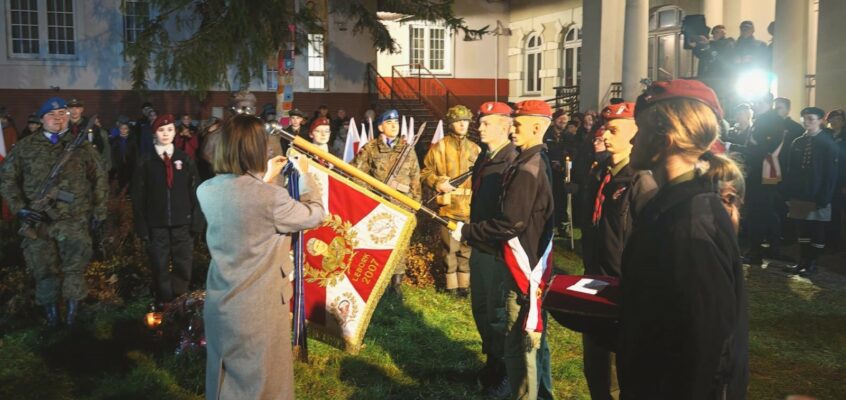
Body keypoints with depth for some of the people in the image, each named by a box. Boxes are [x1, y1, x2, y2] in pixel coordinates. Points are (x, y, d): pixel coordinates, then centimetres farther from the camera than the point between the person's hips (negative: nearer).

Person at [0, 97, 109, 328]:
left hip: (75, 222, -1)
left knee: (75, 269, 3)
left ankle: (72, 315, 16)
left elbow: (100, 179, 9)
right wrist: (19, 207, -4)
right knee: (44, 271, 7)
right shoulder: (25, 147, 6)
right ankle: (51, 315, 20)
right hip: (38, 221, 1)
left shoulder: (81, 146, 6)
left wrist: (98, 211, 4)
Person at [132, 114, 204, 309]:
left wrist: (196, 222, -3)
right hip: (156, 225, -1)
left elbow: (195, 193, 4)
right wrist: (142, 227, -4)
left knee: (183, 268, 6)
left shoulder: (185, 160, 6)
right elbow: (138, 197, 2)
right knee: (160, 269, 6)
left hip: (182, 224, 1)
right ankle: (163, 307, 19)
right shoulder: (145, 162, 3)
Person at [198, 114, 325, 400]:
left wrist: (266, 178, 20)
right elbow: (315, 215, -6)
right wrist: (305, 174, 7)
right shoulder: (271, 197, -22)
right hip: (259, 307, -6)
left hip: (220, 303, 6)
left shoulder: (206, 191, -3)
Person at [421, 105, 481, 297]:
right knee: (450, 247, 1)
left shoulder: (475, 149, 11)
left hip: (470, 207, 4)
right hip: (449, 207, -3)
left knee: (467, 247, 10)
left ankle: (465, 283, 21)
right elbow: (425, 172, 2)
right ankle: (452, 285, 12)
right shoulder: (439, 147, -1)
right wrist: (438, 183, -14)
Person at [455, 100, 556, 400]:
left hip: (524, 267, -11)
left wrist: (465, 231, -13)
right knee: (534, 338, 22)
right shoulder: (540, 162, 10)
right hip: (537, 263, 11)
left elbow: (509, 224, -24)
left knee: (518, 346, -1)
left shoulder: (526, 170, -21)